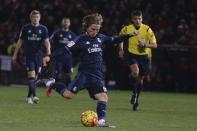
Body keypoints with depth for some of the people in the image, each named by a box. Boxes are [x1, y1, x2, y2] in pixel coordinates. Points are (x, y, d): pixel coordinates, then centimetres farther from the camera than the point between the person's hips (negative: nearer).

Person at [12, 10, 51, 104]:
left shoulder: (43, 29, 4)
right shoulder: (25, 28, 3)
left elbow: (47, 42, -3)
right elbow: (20, 42, 9)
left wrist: (47, 55, -16)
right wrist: (15, 54, 9)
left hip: (38, 56, 2)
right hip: (28, 55, -2)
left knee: (34, 77, 8)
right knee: (31, 75, -15)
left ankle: (29, 96, 21)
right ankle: (34, 96, -23)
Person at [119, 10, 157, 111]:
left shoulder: (147, 29, -10)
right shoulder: (127, 29, -7)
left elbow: (154, 45, -8)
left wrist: (145, 44, -25)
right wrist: (121, 49, 5)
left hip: (143, 56, 1)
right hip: (132, 54, -1)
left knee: (140, 79, 10)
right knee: (135, 72, -30)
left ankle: (136, 101, 30)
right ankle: (134, 93, -9)